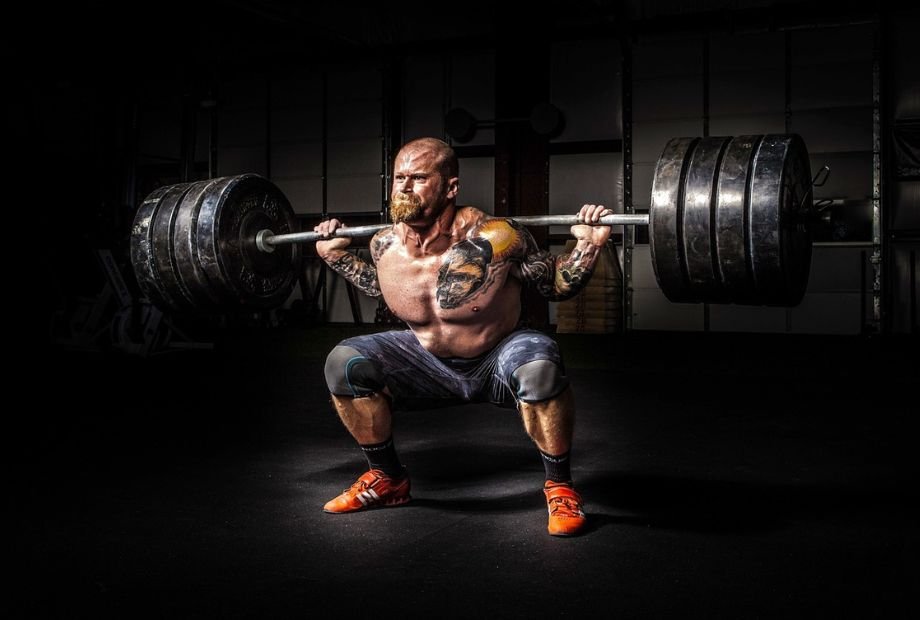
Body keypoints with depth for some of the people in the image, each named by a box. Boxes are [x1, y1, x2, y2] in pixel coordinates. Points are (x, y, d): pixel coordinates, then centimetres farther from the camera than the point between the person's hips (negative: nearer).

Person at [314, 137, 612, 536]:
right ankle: (387, 479, 8)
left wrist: (588, 248, -28)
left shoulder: (494, 240, -27)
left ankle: (559, 485, -13)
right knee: (344, 364, -14)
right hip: (431, 365, 5)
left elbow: (557, 286, -12)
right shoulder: (385, 245, -13)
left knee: (538, 365, -38)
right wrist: (337, 257, 7)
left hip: (498, 363, -4)